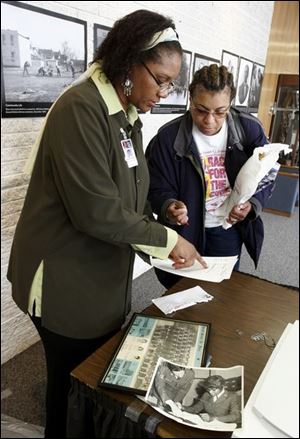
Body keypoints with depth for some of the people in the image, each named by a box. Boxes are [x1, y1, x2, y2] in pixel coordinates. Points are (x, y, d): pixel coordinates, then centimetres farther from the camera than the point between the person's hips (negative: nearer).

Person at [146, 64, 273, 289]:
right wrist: (169, 208, -34)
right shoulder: (168, 137, -16)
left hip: (229, 232, 2)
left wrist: (252, 205, -19)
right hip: (185, 233, -1)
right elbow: (158, 189, -12)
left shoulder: (250, 129, -9)